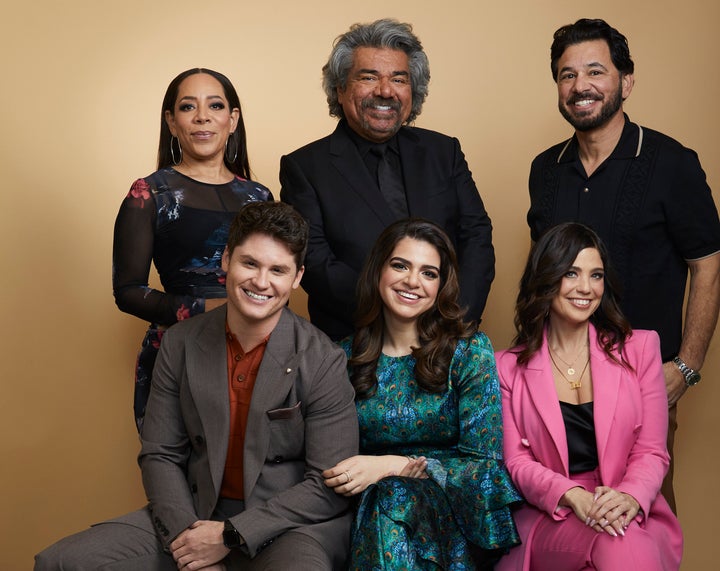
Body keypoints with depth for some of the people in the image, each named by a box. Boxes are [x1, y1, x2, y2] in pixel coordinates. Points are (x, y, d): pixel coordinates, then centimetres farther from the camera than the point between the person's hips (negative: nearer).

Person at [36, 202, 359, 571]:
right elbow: (159, 455, 5)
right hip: (197, 514, 5)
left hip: (290, 524, -4)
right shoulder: (180, 343, 1)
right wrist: (187, 534, -11)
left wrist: (230, 536, -14)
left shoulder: (323, 361, -11)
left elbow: (329, 486, -11)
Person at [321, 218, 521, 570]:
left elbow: (483, 462, -7)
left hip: (449, 509, -2)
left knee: (395, 497, -32)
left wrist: (391, 465, -18)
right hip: (371, 505, 2)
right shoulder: (347, 355, 4)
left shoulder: (470, 350, -4)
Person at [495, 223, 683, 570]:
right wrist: (573, 497, -18)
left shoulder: (640, 349, 9)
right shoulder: (509, 367, 7)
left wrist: (630, 496, -18)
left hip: (632, 516, 1)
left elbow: (652, 451, 5)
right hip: (547, 518, -1)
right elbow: (516, 460, 2)